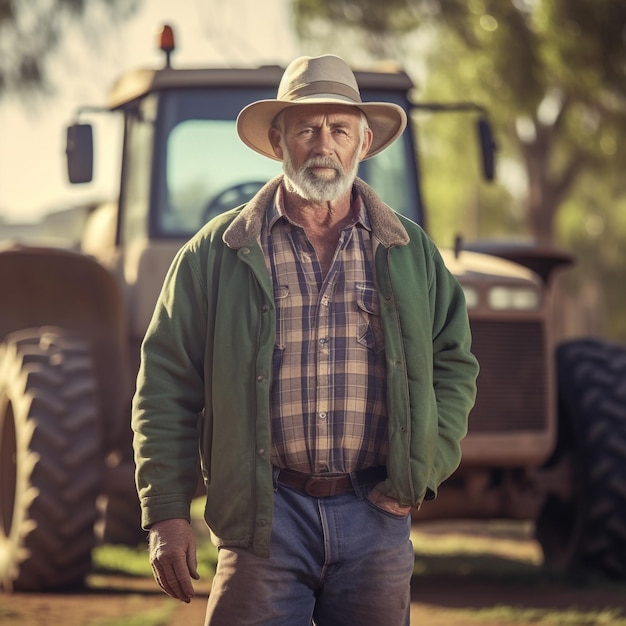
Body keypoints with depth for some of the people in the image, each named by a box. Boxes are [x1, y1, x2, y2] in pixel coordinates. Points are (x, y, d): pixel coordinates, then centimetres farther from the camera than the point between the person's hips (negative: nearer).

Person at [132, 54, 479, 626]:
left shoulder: (410, 252, 11)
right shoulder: (217, 253, 4)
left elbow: (455, 364, 15)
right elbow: (167, 383, 3)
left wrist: (423, 472, 1)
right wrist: (165, 514, -4)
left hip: (374, 514, 2)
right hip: (263, 520, -2)